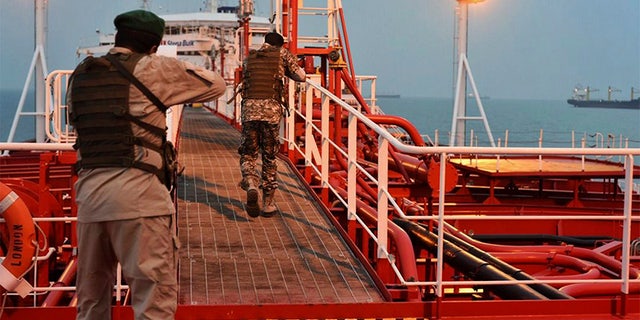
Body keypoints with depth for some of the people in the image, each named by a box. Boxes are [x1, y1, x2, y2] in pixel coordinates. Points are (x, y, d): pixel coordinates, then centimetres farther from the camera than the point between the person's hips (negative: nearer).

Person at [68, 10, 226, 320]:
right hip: (137, 190, -6)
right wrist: (181, 75, 25)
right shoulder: (154, 69, -2)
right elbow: (216, 84, 7)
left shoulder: (80, 74, 13)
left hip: (89, 190, 6)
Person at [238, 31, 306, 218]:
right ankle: (268, 204, 13)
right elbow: (301, 76, 8)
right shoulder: (282, 53, 11)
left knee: (247, 154, 11)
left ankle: (251, 185, -19)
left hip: (249, 108, 1)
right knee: (269, 157, 10)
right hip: (271, 109, -1)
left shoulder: (250, 58, 20)